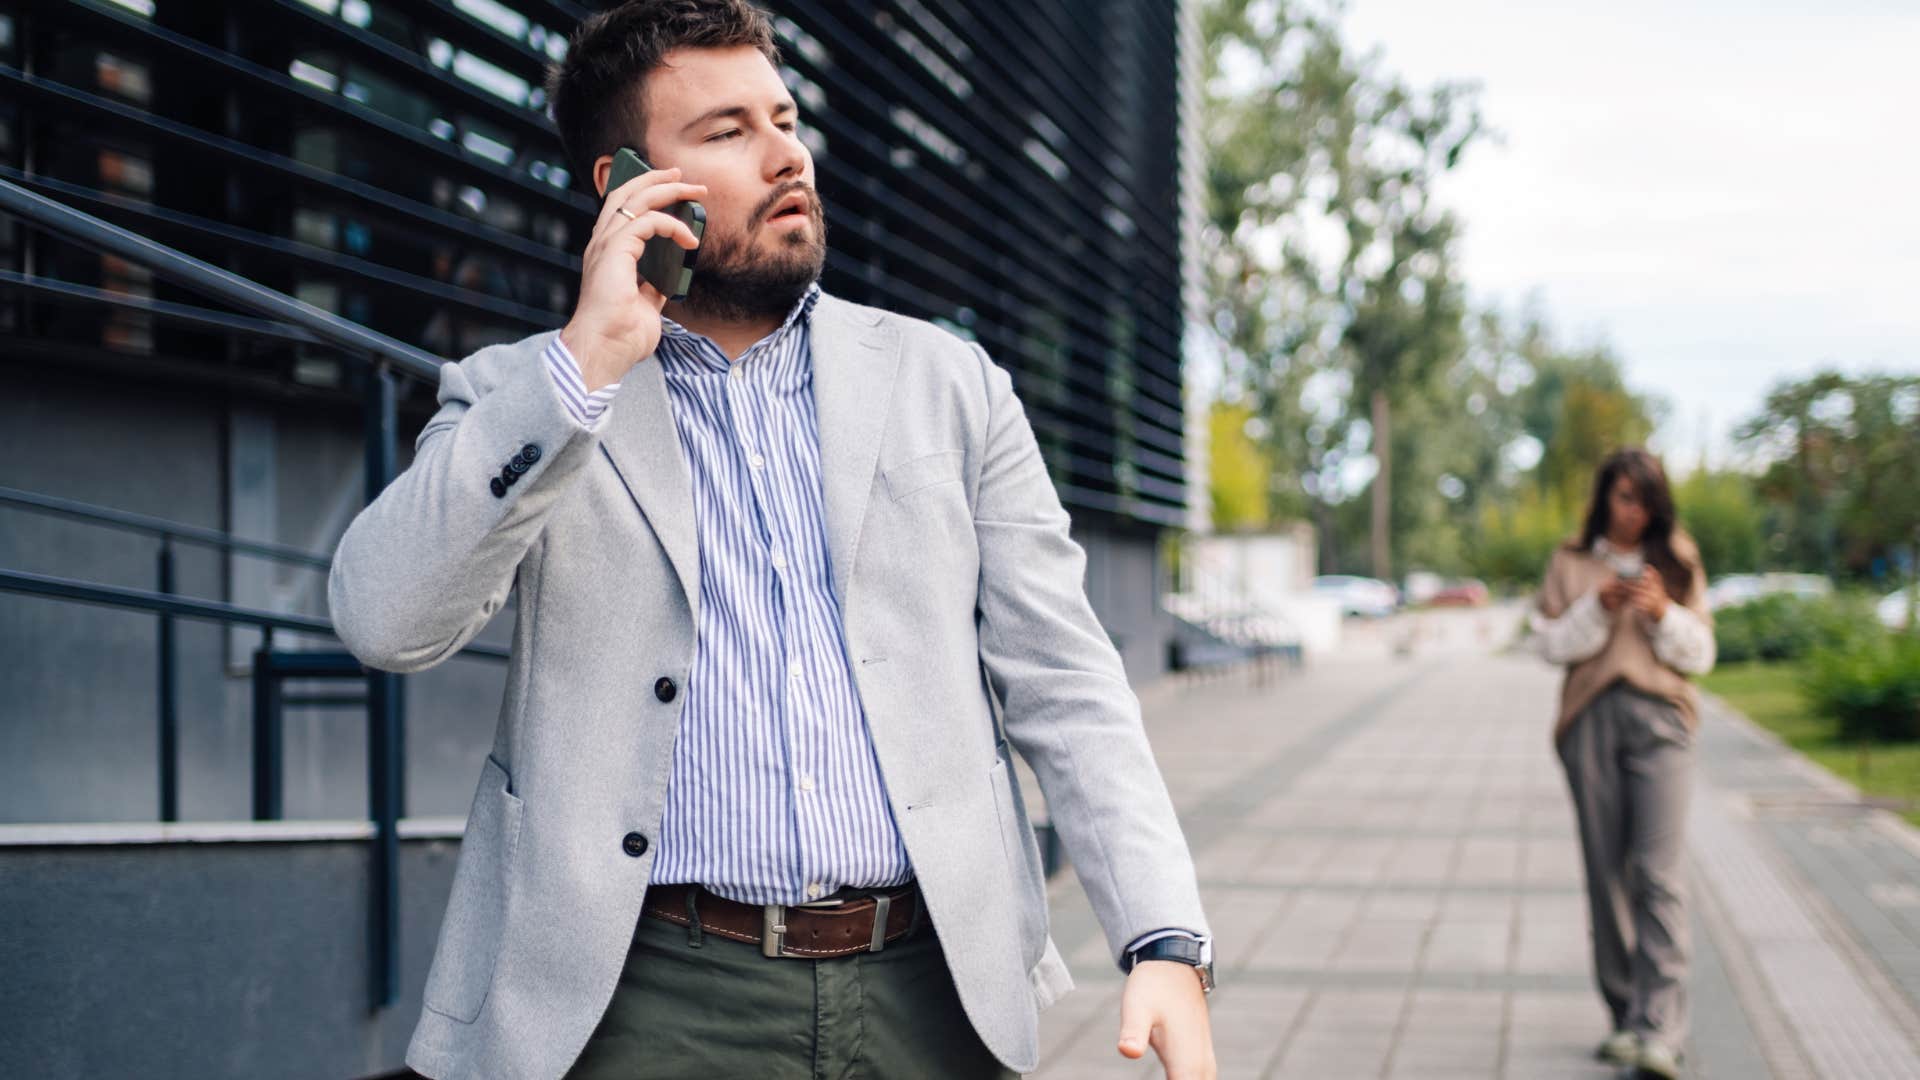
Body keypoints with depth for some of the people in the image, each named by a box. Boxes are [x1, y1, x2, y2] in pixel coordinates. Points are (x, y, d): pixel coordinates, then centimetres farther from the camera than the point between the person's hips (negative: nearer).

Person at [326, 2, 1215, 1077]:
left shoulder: (948, 383, 10)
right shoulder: (522, 397, 5)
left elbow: (1060, 684, 5)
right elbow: (385, 618, -11)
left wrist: (1167, 942, -7)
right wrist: (587, 357, -14)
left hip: (931, 988, 2)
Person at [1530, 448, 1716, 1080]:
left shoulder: (1678, 563, 13)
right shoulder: (1571, 563, 13)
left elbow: (1701, 653, 10)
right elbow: (1550, 643, 6)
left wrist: (1662, 612, -8)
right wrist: (1598, 607, -10)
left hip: (1660, 721, -1)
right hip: (1591, 720, 1)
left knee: (1659, 873, -14)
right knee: (1607, 874, 3)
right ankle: (1626, 1016, 12)